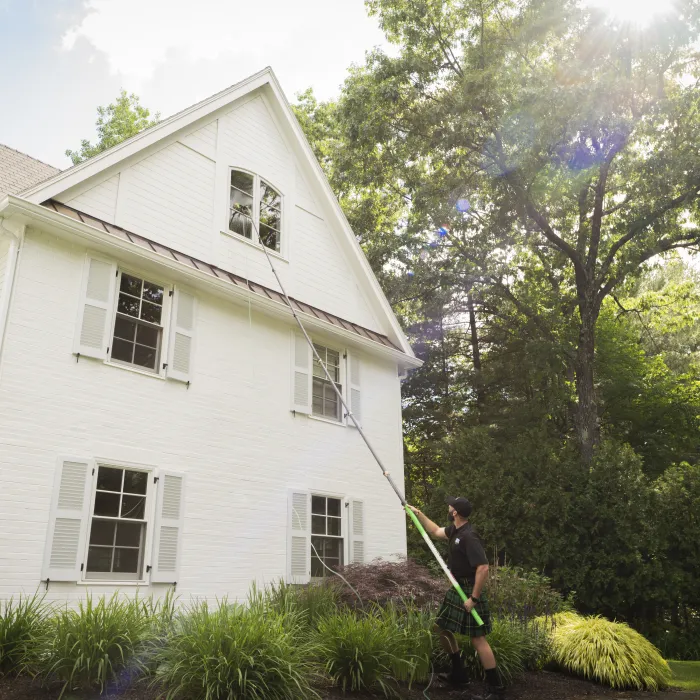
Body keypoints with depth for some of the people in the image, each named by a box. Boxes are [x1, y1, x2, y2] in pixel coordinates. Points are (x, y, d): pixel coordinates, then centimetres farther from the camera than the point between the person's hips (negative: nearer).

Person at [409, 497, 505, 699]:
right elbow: (435, 531, 26)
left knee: (477, 639, -7)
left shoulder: (469, 537, -24)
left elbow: (483, 568, -29)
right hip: (456, 590, 10)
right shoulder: (454, 530, 5)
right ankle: (459, 673, 30)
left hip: (469, 591, -10)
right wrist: (418, 513, 25)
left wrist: (474, 598, -25)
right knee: (442, 628, 17)